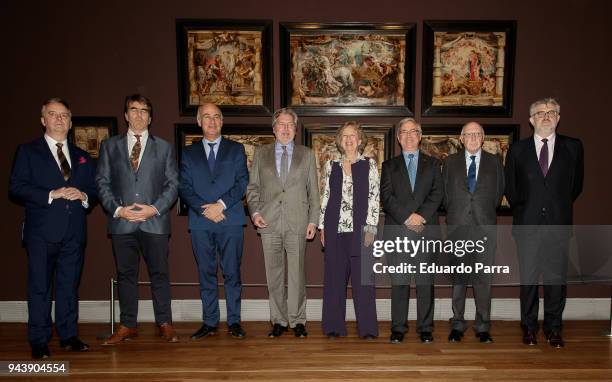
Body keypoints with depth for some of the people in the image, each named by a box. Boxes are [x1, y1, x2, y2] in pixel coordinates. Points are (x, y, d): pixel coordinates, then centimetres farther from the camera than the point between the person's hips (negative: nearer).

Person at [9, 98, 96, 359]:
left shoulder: (82, 156, 18)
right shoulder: (28, 151, 6)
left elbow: (93, 190, 17)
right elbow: (16, 187, -4)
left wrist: (84, 196, -6)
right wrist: (52, 194, -15)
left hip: (74, 232, 3)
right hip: (42, 231, -3)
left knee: (69, 285, 9)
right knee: (40, 286, 2)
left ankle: (69, 336, 19)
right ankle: (39, 341, 12)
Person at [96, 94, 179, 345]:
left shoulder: (164, 147, 11)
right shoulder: (110, 146, 12)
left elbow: (173, 183, 5)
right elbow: (102, 181, 7)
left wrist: (155, 208, -9)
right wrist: (117, 209, -7)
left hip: (155, 221, -1)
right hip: (121, 221, 1)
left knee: (159, 273, 3)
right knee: (126, 274, 8)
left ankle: (165, 324, 13)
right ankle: (127, 326, 19)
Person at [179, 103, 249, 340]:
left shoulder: (236, 149, 11)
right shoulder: (189, 153, 14)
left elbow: (242, 182, 1)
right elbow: (184, 187, 5)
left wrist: (221, 204, -12)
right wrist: (204, 209, -10)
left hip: (230, 220, -1)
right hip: (200, 222, 2)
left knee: (232, 273, 0)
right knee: (206, 274, 6)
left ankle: (234, 321, 10)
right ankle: (210, 322, 16)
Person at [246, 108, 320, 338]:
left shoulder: (307, 155, 11)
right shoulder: (261, 154, 13)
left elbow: (313, 191, 9)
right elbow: (252, 187, 12)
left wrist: (313, 221, 2)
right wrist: (255, 212, -4)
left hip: (297, 223, -1)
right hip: (269, 223, 1)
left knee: (297, 274, 1)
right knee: (274, 274, 5)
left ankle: (297, 321, 14)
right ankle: (279, 321, 17)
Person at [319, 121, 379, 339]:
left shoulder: (369, 165, 6)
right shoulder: (331, 166, 12)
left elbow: (374, 197, 0)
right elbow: (325, 197, 12)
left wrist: (370, 227, -7)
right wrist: (322, 226, 7)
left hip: (360, 229, -2)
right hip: (335, 229, 2)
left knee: (363, 278, -1)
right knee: (334, 278, 6)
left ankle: (367, 328, 10)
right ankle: (334, 326, 16)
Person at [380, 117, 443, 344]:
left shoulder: (432, 163, 15)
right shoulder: (389, 165, 14)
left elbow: (438, 193, 3)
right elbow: (386, 196, 2)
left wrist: (421, 215, -12)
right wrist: (407, 217, -11)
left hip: (426, 229, 0)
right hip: (397, 230, 0)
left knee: (425, 280, 2)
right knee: (399, 281, 1)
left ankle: (425, 328, 12)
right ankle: (398, 328, 9)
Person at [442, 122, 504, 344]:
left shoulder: (494, 162, 10)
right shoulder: (450, 162, 10)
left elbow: (498, 192, 11)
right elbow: (445, 193, 10)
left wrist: (487, 214, 8)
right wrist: (453, 214, 5)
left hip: (485, 227, 0)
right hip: (457, 227, 0)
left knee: (483, 278, 1)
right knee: (458, 278, 5)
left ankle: (483, 327, 11)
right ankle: (457, 325, 13)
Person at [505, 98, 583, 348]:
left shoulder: (573, 147, 5)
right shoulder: (517, 150, 5)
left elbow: (576, 184, 13)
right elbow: (510, 187, 11)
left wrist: (560, 207, 13)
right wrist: (522, 210, 10)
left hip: (558, 224, 0)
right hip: (528, 224, 0)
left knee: (556, 277, 4)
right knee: (528, 278, 6)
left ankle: (553, 329, 18)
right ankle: (529, 328, 18)